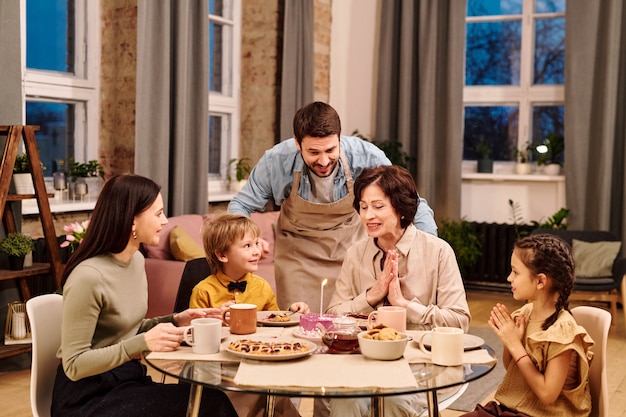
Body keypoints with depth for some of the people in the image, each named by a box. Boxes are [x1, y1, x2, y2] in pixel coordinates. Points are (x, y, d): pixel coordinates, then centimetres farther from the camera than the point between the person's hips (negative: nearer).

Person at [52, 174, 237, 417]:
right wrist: (143, 343, -28)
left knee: (211, 397, -15)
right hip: (87, 397, -8)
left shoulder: (136, 260, 4)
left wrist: (175, 321, 0)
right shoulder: (89, 276, -22)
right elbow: (74, 365, -19)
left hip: (127, 378, 8)